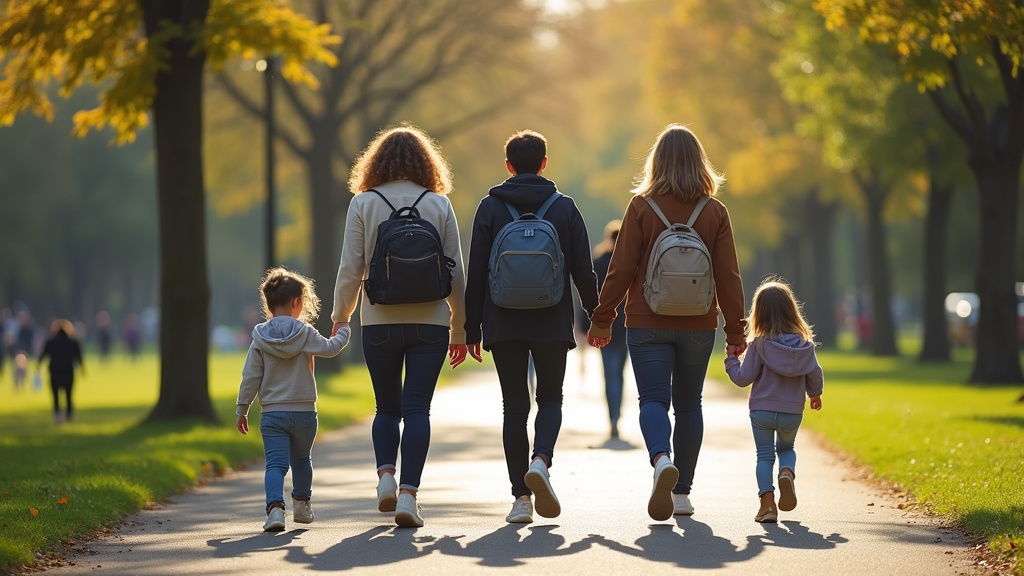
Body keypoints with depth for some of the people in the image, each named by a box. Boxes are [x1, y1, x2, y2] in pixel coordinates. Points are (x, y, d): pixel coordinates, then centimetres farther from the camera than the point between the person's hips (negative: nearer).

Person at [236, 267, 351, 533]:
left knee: (276, 463, -6)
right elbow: (330, 348, 1)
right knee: (301, 460, 22)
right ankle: (302, 504, 35)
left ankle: (275, 507, -26)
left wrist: (242, 410, 7)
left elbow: (250, 377, -1)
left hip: (272, 413, 0)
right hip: (304, 411, 0)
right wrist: (343, 332, 22)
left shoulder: (260, 338, -1)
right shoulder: (305, 333, -6)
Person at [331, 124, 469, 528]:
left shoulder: (363, 203, -1)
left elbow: (350, 269, -3)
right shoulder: (440, 205, 1)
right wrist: (459, 326, 12)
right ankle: (408, 493, -9)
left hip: (379, 323, 0)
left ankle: (386, 475, -3)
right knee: (417, 409, 0)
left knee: (387, 408, 15)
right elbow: (455, 271, 3)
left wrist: (340, 318, 9)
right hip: (430, 322, 0)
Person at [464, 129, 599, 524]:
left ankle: (521, 497, 1)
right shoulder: (565, 208, 3)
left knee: (514, 406, 6)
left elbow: (476, 273, 0)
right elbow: (583, 270, 3)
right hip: (552, 324, 0)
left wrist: (472, 328, 6)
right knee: (550, 398, 13)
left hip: (503, 325, 0)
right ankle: (540, 461, -16)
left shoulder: (490, 207, 2)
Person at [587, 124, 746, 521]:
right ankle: (681, 492, 13)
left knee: (653, 399, -1)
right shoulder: (715, 212, -1)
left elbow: (621, 269, -6)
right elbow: (728, 276, -1)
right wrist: (735, 330, 4)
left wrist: (602, 319, 3)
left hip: (647, 324, -2)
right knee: (688, 403, 12)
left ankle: (662, 459, -30)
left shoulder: (641, 207, -6)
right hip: (699, 325, 2)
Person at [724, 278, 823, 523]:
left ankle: (767, 502, -7)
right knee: (786, 448, 25)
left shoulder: (758, 344, -11)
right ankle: (787, 473, -7)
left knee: (764, 455, 8)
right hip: (792, 413, 2)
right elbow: (815, 375, 2)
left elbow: (744, 378, -10)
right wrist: (815, 394, 23)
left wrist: (731, 359, 7)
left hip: (762, 411, -2)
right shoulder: (805, 343, -4)